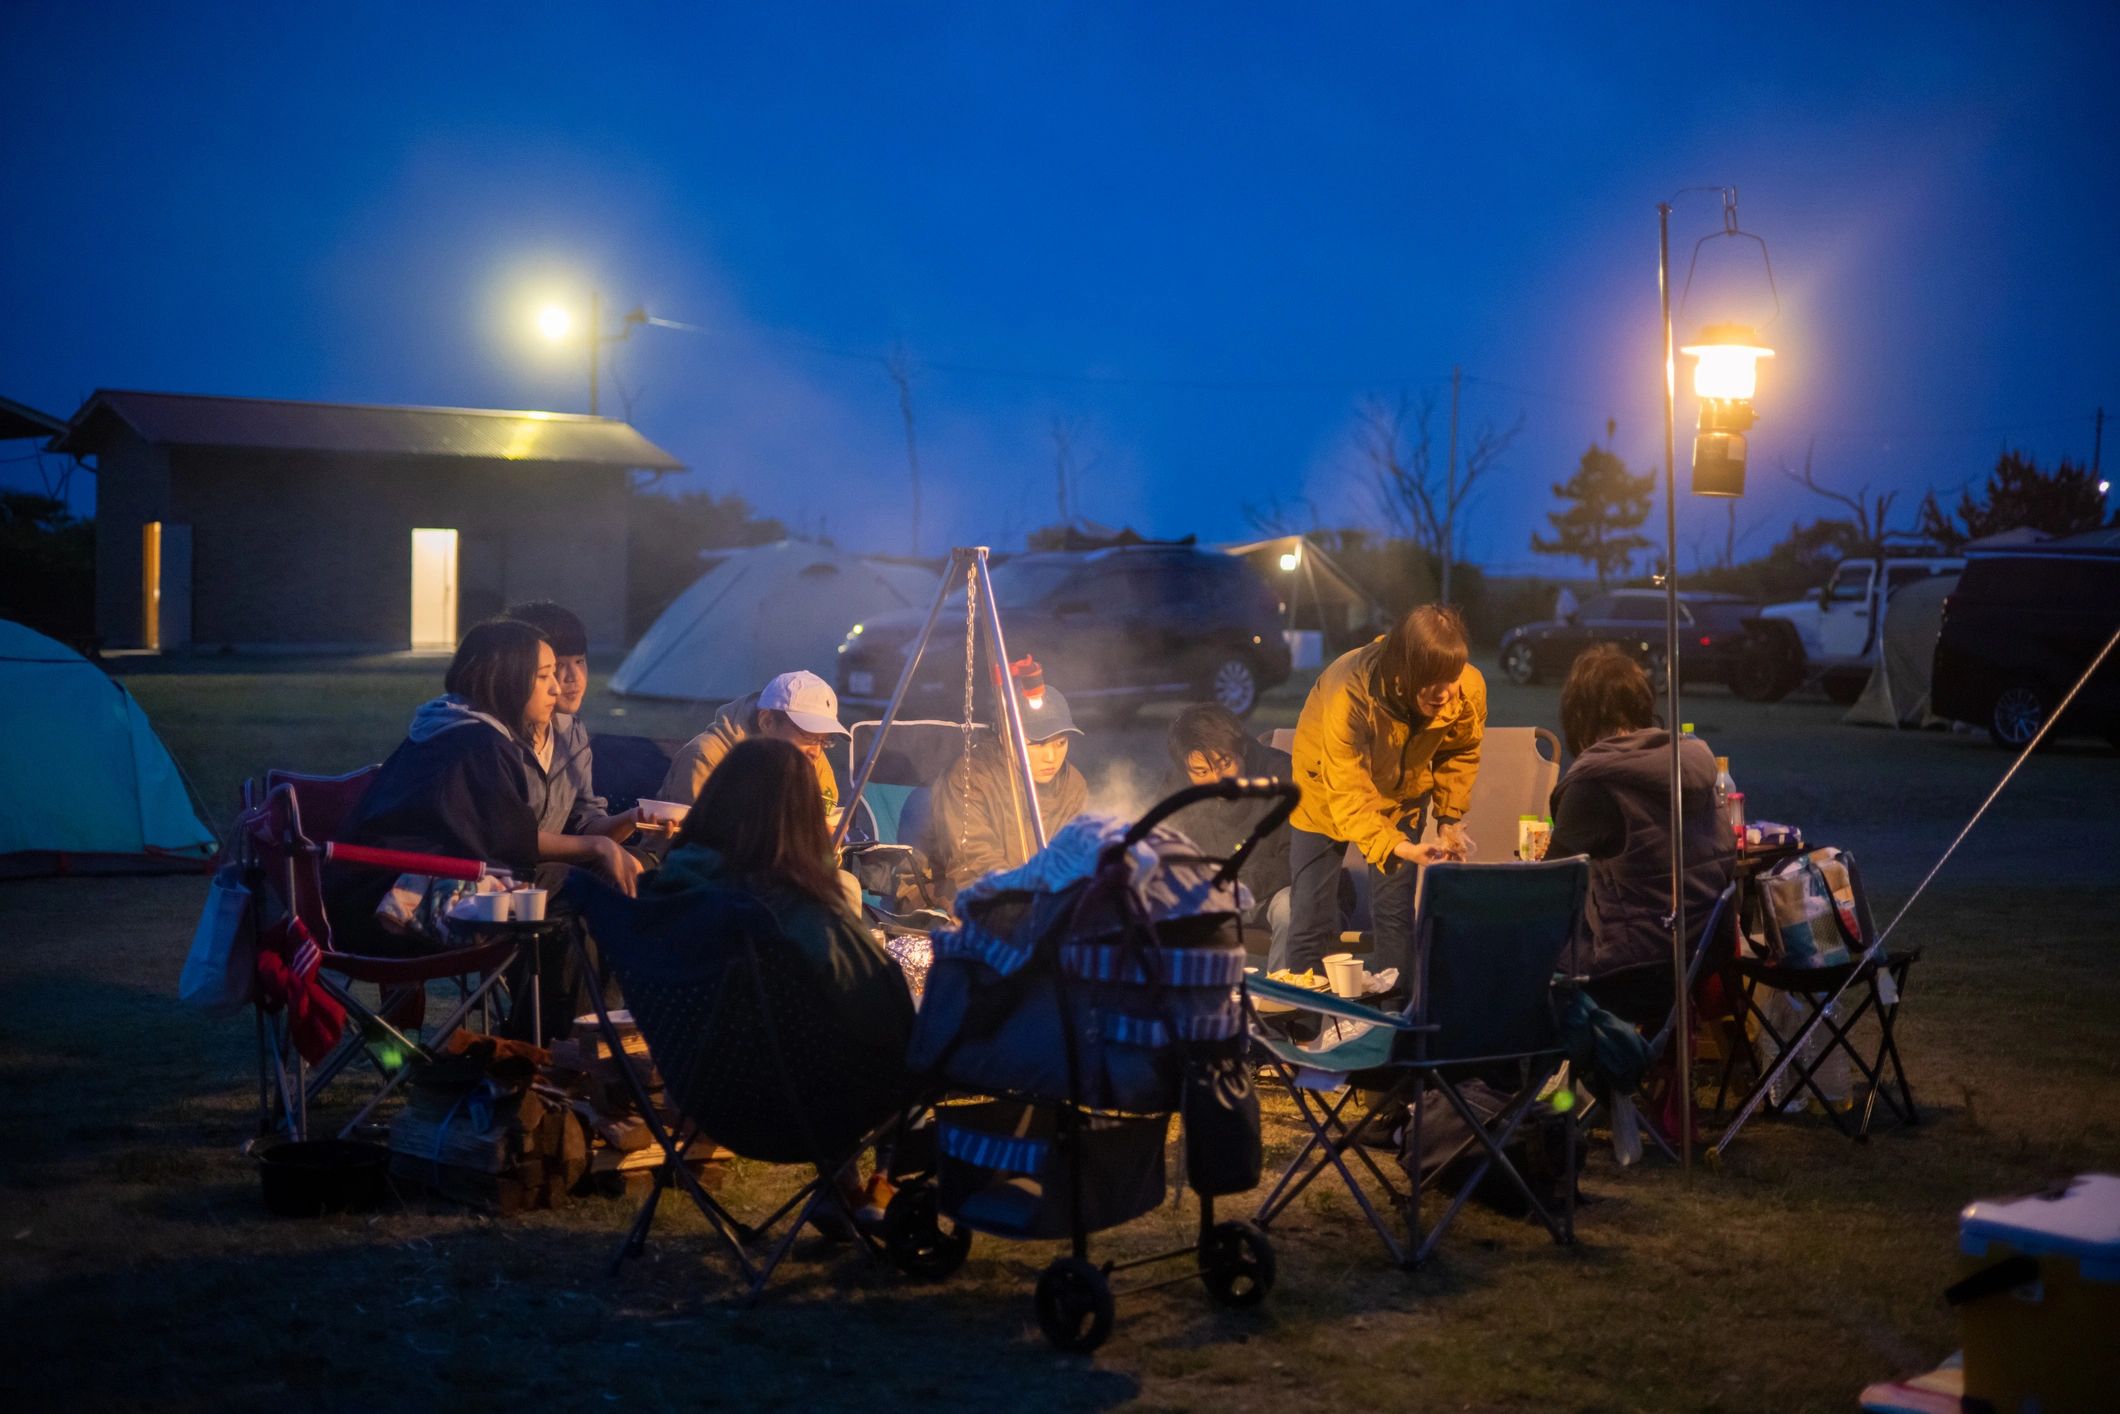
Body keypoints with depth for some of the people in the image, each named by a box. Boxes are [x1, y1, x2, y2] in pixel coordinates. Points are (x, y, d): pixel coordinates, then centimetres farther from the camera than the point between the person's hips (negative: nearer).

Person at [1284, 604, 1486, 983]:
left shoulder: (1470, 690, -27)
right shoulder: (1350, 693, -41)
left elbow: (1460, 754, -3)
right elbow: (1349, 795, -42)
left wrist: (1449, 818, -10)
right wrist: (1400, 849, -55)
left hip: (1402, 792, 3)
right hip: (1327, 788, -3)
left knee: (1395, 914, -4)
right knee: (1311, 920, -3)